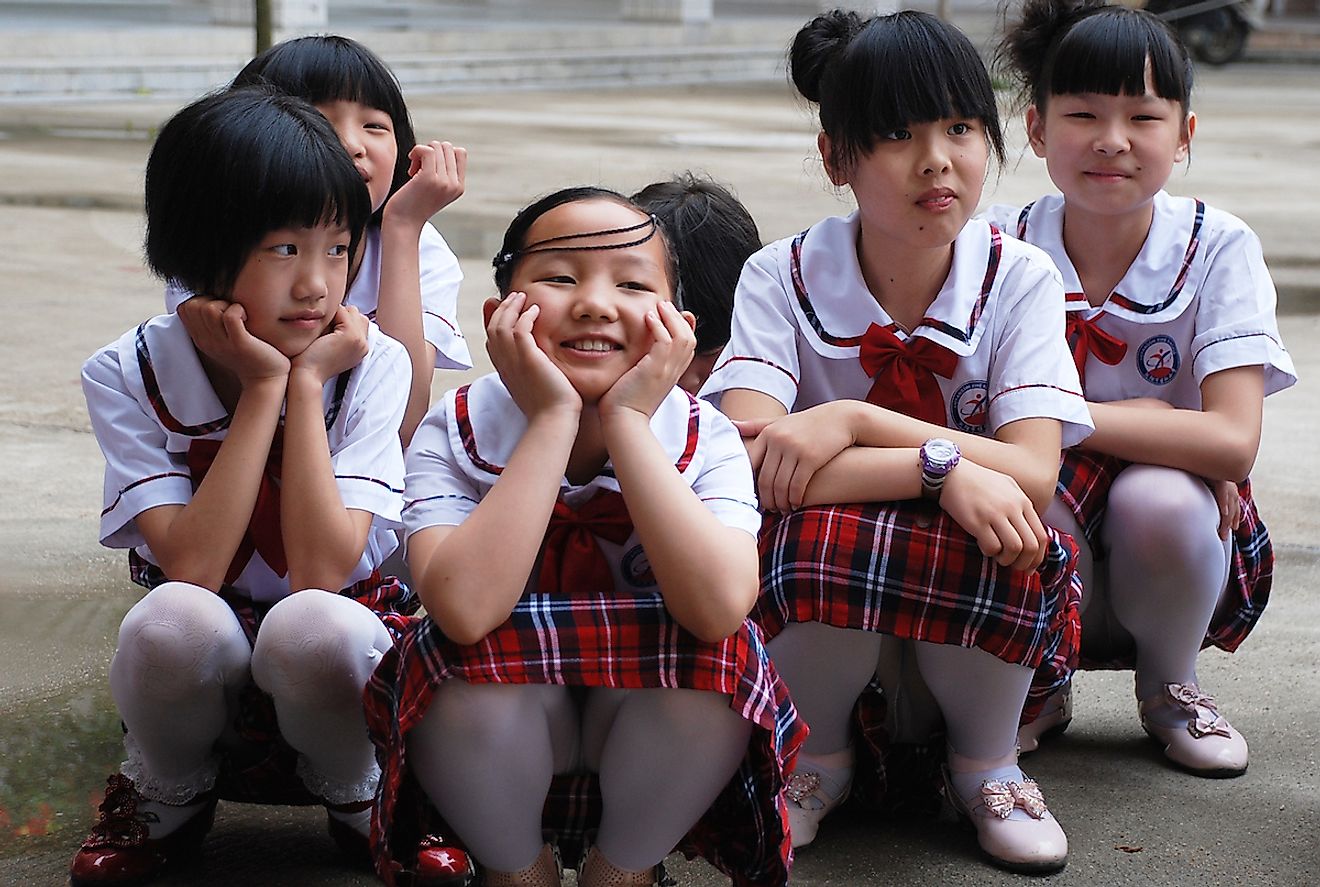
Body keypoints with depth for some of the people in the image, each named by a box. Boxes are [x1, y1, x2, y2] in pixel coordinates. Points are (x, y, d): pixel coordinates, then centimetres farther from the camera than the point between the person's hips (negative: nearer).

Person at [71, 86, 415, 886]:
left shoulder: (371, 365, -11)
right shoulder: (128, 376, -10)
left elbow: (323, 568, -23)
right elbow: (190, 567, -23)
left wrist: (306, 383, -23)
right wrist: (265, 387, -23)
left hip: (336, 667, 0)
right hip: (203, 672, 1)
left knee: (314, 622, -36)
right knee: (174, 618, -34)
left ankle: (355, 793, -1)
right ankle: (168, 796, 0)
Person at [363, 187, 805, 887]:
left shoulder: (706, 442, -13)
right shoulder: (453, 434, -14)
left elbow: (719, 607, -34)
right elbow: (466, 610, -34)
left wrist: (627, 420, -30)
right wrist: (554, 419, -30)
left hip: (655, 743, 1)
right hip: (495, 743, -1)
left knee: (716, 667, -31)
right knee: (466, 684, -34)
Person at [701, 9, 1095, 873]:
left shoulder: (1020, 280, -8)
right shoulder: (782, 279, -10)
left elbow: (1034, 477, -20)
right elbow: (752, 468, -25)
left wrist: (858, 421, -28)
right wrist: (943, 468, -33)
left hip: (978, 609, 0)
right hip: (821, 608, 0)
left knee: (1008, 542, -33)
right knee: (822, 532, -34)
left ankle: (986, 763, -1)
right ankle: (818, 759, -1)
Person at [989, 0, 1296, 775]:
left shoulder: (1218, 250, -10)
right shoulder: (1001, 247, -7)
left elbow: (1233, 442, -22)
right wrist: (1140, 422, -23)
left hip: (1171, 541, 0)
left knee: (1157, 498, -33)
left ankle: (1170, 688, 1)